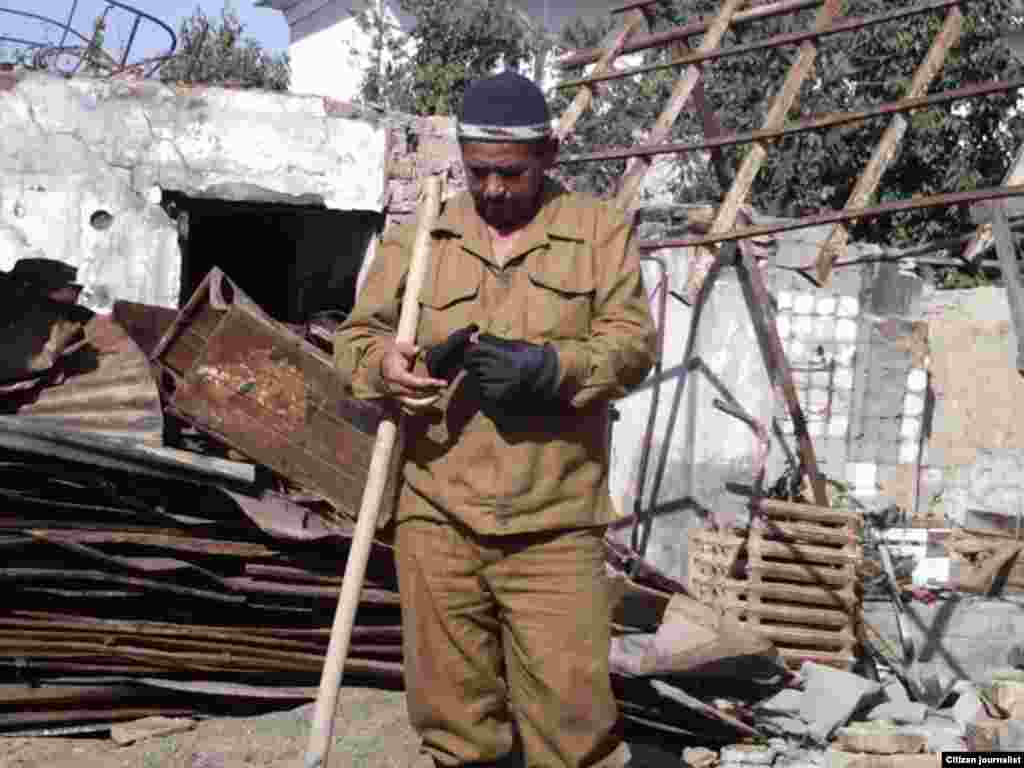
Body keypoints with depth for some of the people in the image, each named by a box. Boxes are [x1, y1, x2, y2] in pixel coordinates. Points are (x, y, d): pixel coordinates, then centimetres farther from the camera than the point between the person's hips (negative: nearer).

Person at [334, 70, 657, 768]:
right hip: (438, 521, 3)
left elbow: (632, 343, -2)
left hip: (554, 526, -2)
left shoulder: (601, 231, 6)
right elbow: (357, 335, 10)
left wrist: (548, 367, -20)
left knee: (571, 709, -2)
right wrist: (388, 363, -14)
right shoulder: (419, 239, 11)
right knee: (454, 711, 12)